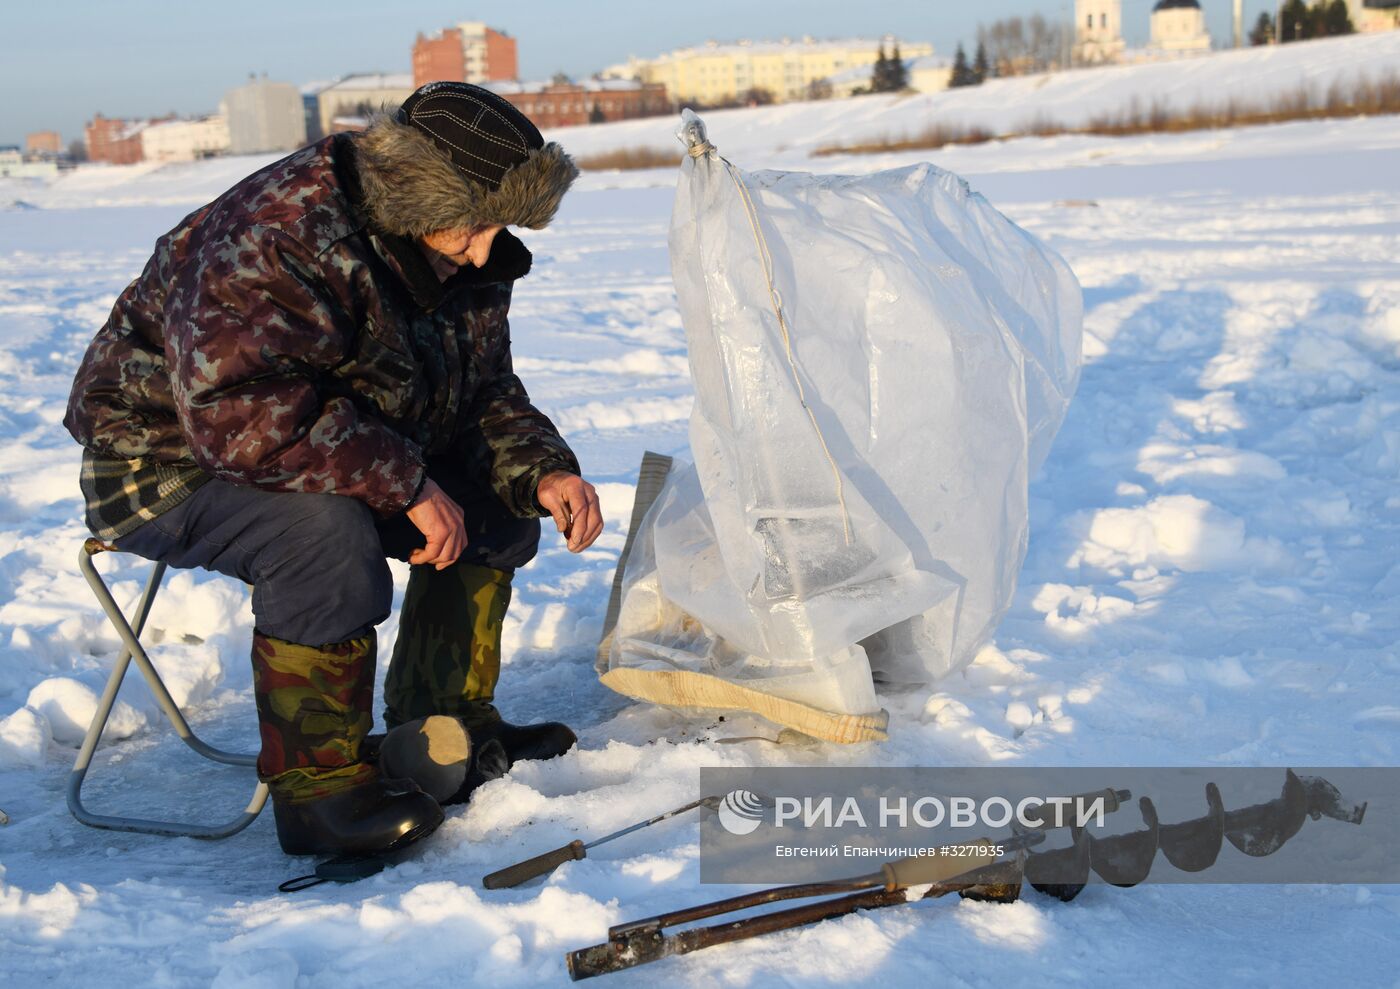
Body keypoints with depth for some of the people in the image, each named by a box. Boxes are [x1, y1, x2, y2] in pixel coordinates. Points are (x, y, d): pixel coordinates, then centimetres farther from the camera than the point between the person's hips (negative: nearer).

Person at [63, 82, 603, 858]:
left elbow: (484, 396, 6)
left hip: (339, 458, 9)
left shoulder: (458, 258, -2)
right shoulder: (266, 243, -31)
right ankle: (315, 786, -22)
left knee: (499, 495, -2)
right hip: (169, 458, -8)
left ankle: (444, 732, 7)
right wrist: (404, 484, -36)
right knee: (326, 530, -36)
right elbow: (241, 416, -40)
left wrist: (543, 471, -15)